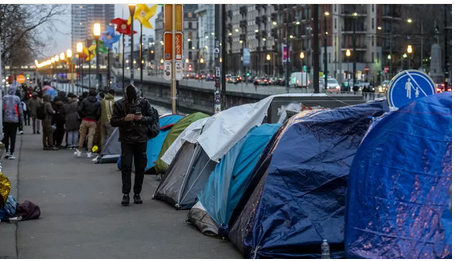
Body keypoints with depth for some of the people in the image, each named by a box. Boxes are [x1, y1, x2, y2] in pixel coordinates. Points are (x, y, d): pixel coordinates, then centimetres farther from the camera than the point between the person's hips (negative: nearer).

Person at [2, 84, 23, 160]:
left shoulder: (4, 98, -4)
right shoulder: (17, 98, -5)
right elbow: (20, 110, -2)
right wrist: (21, 120, 7)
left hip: (6, 120, 1)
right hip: (14, 120, -1)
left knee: (6, 136, 13)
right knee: (13, 137, 1)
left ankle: (7, 151, 10)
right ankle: (11, 154, -1)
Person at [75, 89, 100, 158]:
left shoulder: (84, 101, -2)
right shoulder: (97, 103, -3)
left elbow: (79, 110, -9)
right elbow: (98, 113, -10)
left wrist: (82, 116, 5)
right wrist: (96, 119, 6)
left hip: (85, 120, 1)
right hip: (93, 122, -1)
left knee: (82, 136, 11)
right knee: (91, 136, 0)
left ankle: (79, 150, 18)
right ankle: (89, 152, -3)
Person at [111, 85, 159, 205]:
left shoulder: (144, 103, -3)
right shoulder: (119, 105, -6)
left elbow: (152, 118, 3)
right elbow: (113, 122, -3)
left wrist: (142, 118, -17)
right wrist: (124, 119, -21)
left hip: (141, 140, 1)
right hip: (126, 141, -1)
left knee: (140, 168, 4)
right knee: (126, 167, -8)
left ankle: (137, 194, 14)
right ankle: (126, 194, -5)